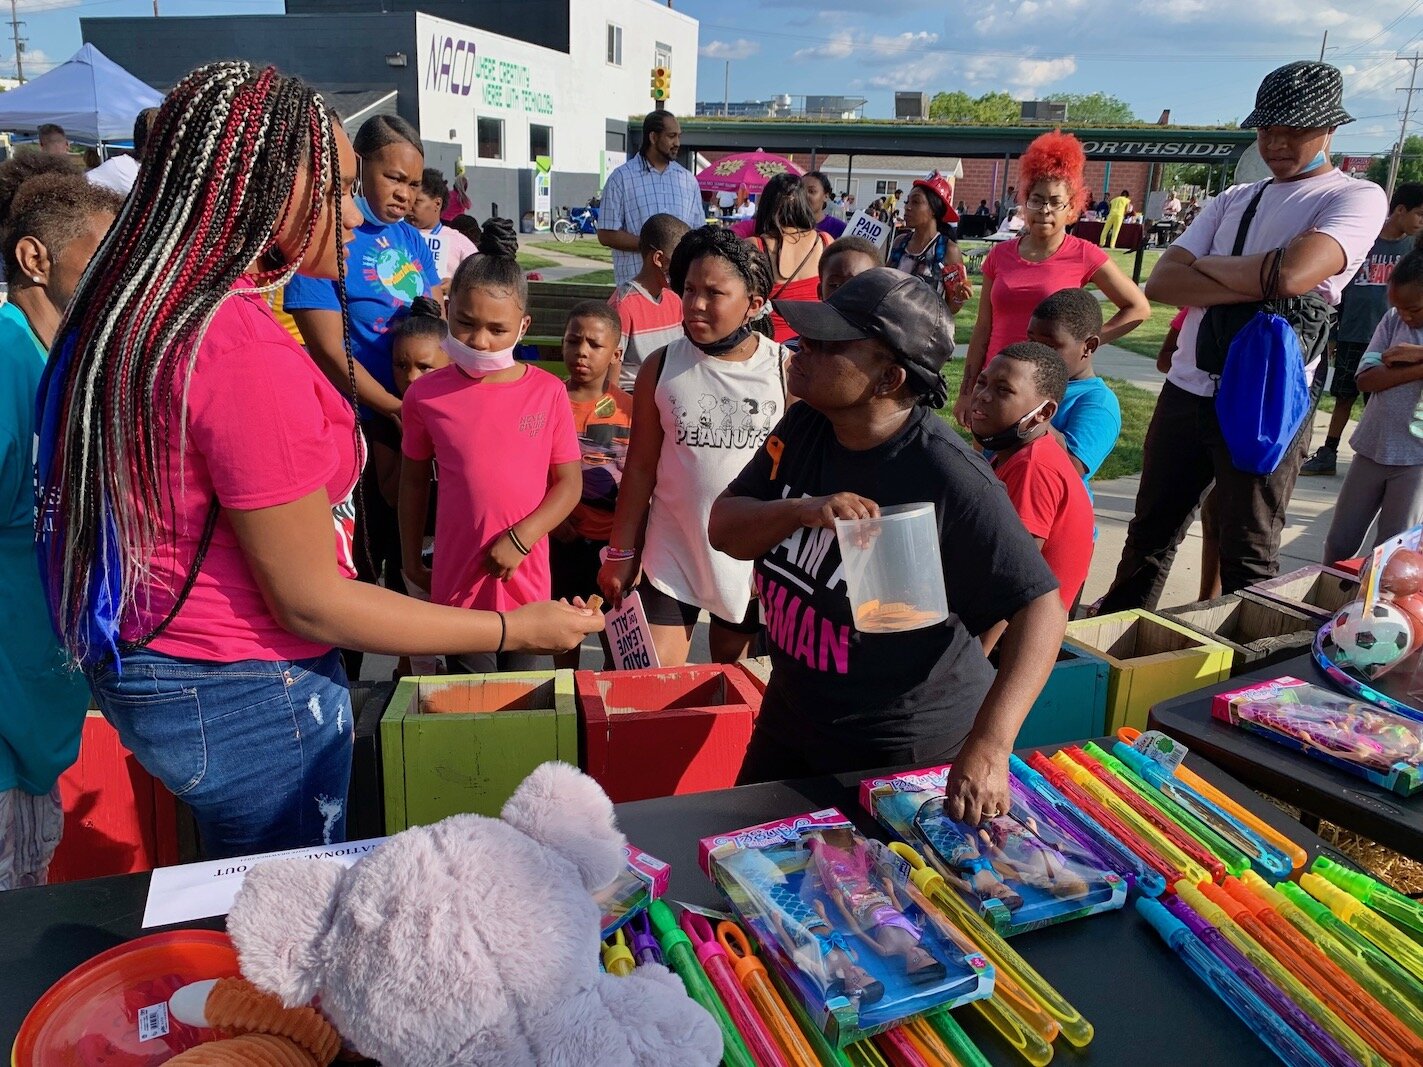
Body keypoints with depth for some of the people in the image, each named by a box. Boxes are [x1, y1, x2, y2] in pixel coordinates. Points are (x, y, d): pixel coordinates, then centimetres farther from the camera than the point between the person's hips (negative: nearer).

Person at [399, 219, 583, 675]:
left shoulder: (547, 392, -7)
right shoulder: (426, 394, -6)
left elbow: (569, 483, -4)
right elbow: (414, 480, 6)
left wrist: (520, 539, -15)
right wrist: (411, 558, 11)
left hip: (526, 579, 0)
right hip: (457, 580, 0)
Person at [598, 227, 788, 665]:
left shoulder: (786, 370, -9)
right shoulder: (661, 367, -5)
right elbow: (640, 467, 1)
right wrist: (621, 552, 2)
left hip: (752, 556, 0)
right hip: (670, 552, 1)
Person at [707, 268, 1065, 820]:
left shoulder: (949, 477, -27)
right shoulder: (802, 426, -7)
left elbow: (1040, 605, -26)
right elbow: (724, 529, -6)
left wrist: (989, 747, -35)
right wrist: (801, 511, -28)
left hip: (903, 751, -6)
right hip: (790, 714, 7)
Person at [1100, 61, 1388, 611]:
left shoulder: (1357, 198, -3)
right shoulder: (1232, 201, 14)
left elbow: (1291, 273, -23)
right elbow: (1159, 284, 0)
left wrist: (1204, 265, -6)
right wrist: (1255, 285, -14)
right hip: (1185, 393, 6)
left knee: (1247, 557, 5)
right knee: (1149, 534, 15)